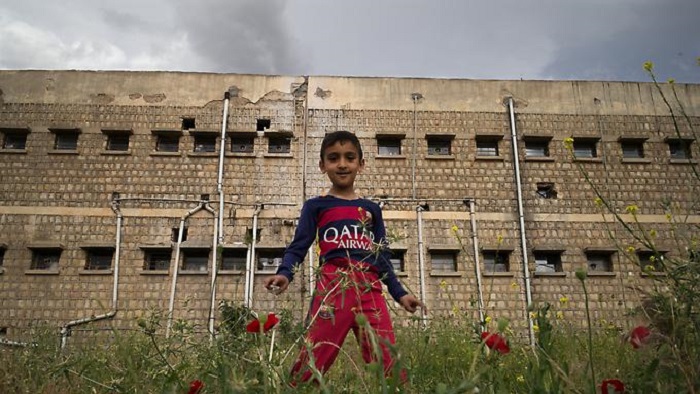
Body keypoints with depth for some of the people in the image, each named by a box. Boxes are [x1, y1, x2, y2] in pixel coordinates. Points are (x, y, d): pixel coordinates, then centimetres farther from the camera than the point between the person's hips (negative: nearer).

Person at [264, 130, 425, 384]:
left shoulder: (372, 209, 22)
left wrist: (399, 293, 15)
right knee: (313, 363, -10)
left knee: (389, 365, 0)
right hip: (333, 285, -3)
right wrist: (284, 273, -17)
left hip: (370, 289, 4)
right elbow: (298, 247, 3)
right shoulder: (316, 206, 12)